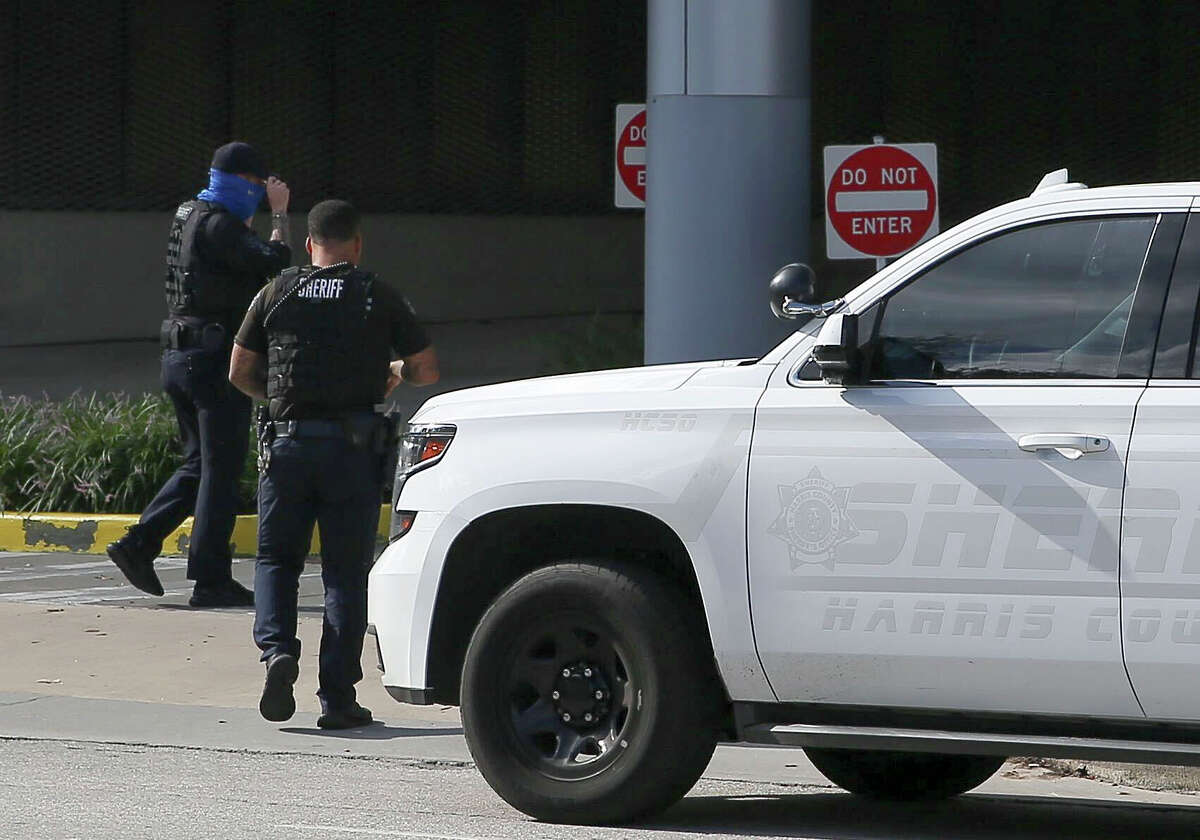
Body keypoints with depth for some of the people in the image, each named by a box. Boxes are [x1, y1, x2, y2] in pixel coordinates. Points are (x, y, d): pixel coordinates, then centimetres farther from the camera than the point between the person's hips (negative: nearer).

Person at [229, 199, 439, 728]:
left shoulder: (276, 294, 7)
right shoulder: (379, 298, 2)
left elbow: (239, 373, 10)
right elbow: (427, 371, 5)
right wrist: (394, 373, 26)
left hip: (288, 442, 1)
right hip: (353, 447, -1)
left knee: (276, 558, 15)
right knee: (345, 571, 5)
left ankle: (277, 649, -11)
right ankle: (337, 699, 2)